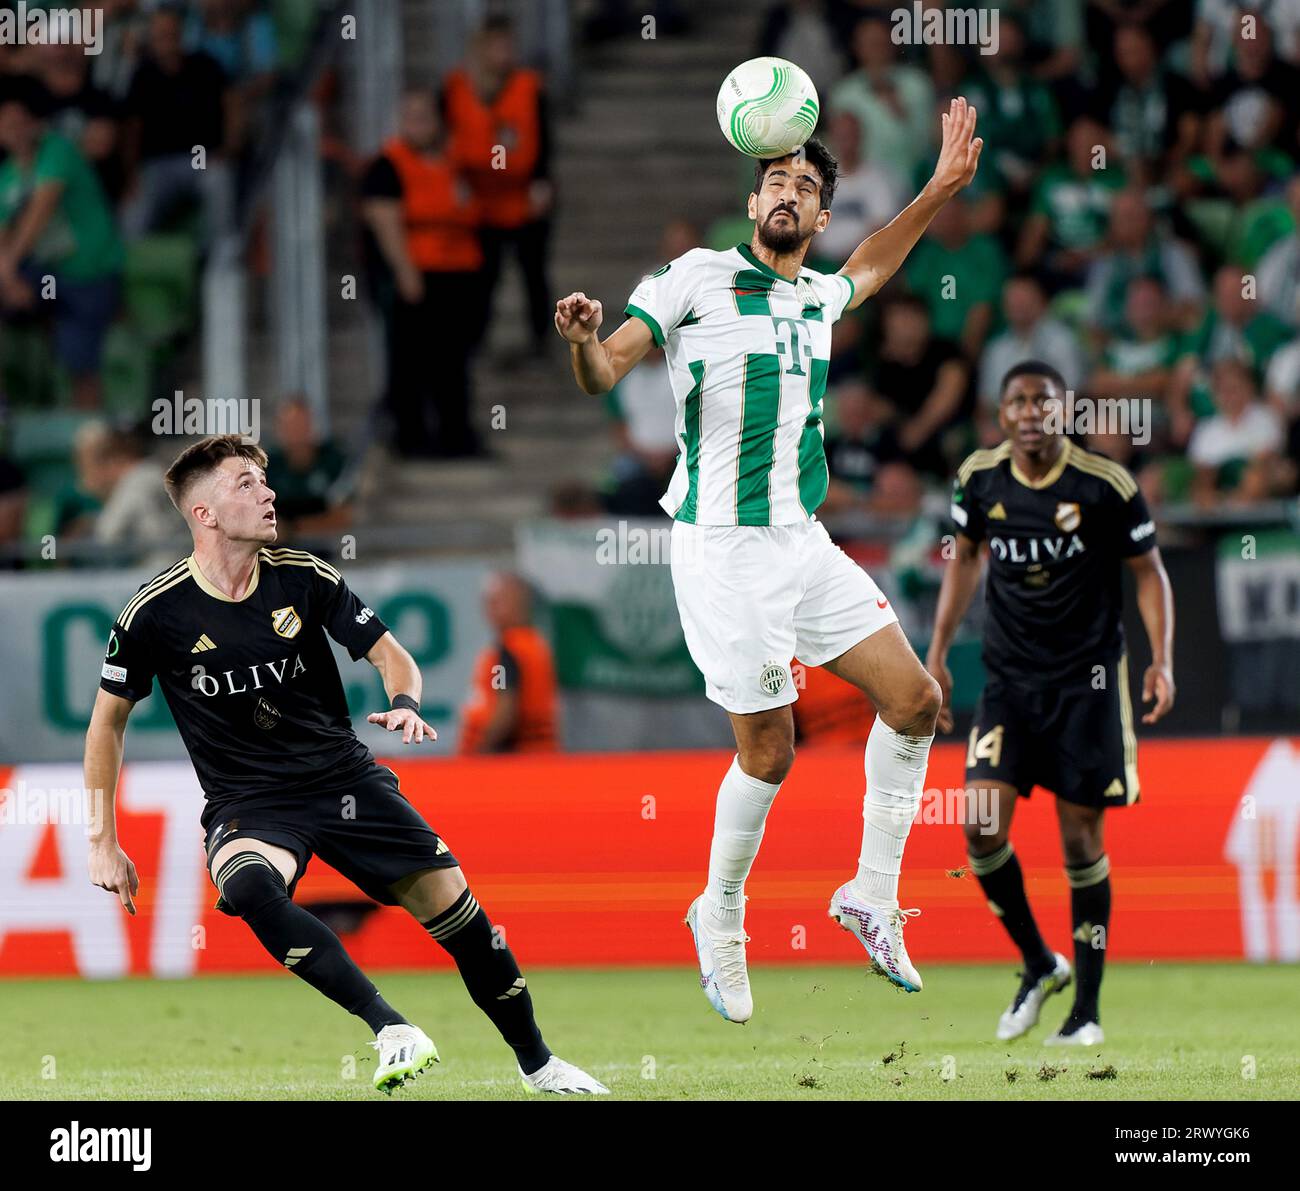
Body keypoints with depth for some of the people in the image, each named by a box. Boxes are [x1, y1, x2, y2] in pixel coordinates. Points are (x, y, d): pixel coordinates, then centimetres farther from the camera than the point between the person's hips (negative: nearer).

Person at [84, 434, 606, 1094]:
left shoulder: (304, 578, -3)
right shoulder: (156, 612, -9)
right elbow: (107, 721, 4)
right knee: (248, 885, -37)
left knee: (449, 898, -9)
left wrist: (405, 705, -17)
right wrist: (103, 844, 3)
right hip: (246, 804, -3)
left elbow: (390, 655, 7)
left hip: (343, 774, 3)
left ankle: (537, 1064, 11)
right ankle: (390, 1028, -37)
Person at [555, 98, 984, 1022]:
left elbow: (871, 266, 37)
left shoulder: (818, 296, 13)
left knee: (915, 701, 2)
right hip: (723, 548, -7)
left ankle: (874, 893, 16)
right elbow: (604, 372, -9)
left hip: (804, 541, 7)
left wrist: (942, 188, 32)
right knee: (770, 751, -6)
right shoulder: (698, 279, -6)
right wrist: (584, 343, -32)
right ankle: (721, 918, 16)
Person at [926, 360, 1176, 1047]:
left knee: (1081, 836, -2)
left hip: (1087, 680, -3)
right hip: (1009, 680, 3)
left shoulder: (1106, 486, -11)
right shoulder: (978, 478, -2)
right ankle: (1040, 966, 13)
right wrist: (937, 653, 13)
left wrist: (1162, 660, -11)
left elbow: (1148, 571, 0)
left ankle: (1086, 1007, 9)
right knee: (982, 828, -10)